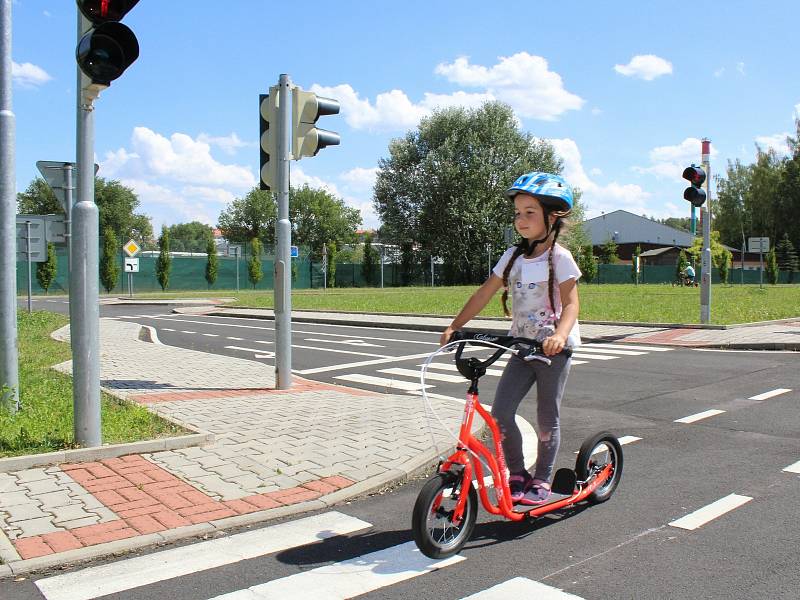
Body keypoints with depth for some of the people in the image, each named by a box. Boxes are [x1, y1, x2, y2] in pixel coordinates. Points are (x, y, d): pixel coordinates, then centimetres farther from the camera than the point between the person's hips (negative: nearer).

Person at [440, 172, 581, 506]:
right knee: (500, 414, -5)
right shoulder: (513, 256, 6)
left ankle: (541, 481, 23)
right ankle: (517, 474, 14)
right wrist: (455, 326, 1)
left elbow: (570, 303, -17)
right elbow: (484, 294, 6)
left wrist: (560, 335, -36)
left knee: (546, 420, 5)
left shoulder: (559, 258, -9)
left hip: (554, 348, -5)